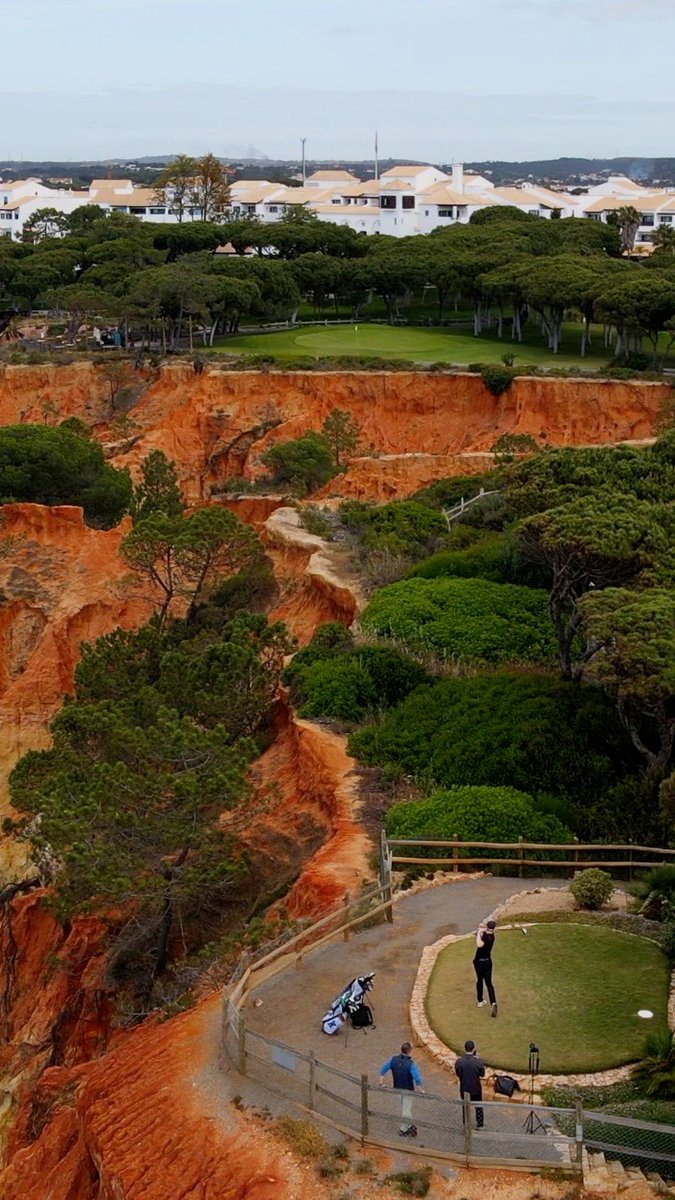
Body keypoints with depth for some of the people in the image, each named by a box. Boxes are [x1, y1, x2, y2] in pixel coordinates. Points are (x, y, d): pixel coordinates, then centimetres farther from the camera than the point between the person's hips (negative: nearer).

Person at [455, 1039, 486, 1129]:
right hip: (476, 1089, -1)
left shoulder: (459, 1062, -21)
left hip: (464, 1089, 1)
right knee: (478, 1107, 24)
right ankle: (480, 1125, 38)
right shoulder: (478, 1062, -25)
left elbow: (457, 1074, -5)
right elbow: (482, 1075, -8)